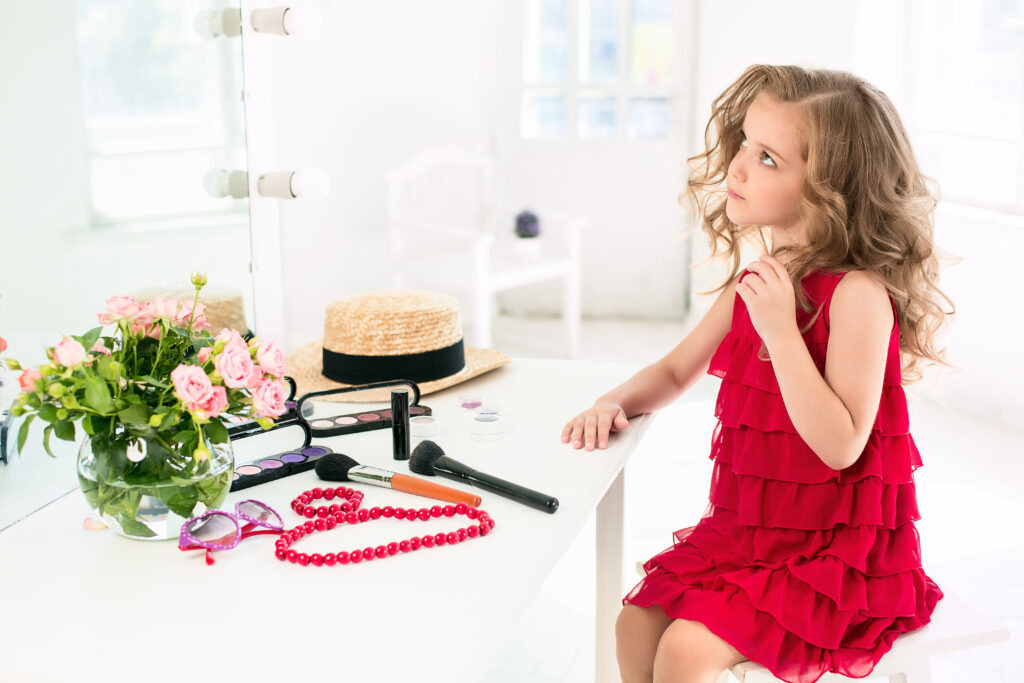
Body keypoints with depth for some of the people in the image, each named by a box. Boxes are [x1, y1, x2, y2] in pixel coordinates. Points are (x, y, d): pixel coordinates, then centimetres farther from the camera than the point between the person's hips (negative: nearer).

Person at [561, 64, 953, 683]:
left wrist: (780, 331, -29)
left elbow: (841, 446, -25)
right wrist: (616, 403, -4)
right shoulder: (758, 281, 4)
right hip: (746, 529, 8)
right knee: (636, 627, 0)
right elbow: (677, 371, 16)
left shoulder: (858, 293, -21)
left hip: (838, 550, -7)